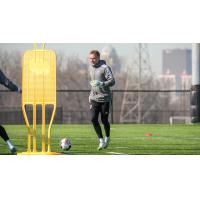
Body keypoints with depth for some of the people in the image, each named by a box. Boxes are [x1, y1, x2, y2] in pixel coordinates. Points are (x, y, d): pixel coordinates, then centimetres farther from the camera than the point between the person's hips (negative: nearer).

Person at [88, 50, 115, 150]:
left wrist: (102, 84, -32)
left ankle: (107, 138, 30)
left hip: (105, 98, -5)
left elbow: (112, 81, -16)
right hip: (94, 98, 5)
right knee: (93, 119, -10)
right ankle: (101, 141, -4)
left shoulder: (105, 68, -11)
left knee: (104, 120, 4)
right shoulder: (91, 67, 11)